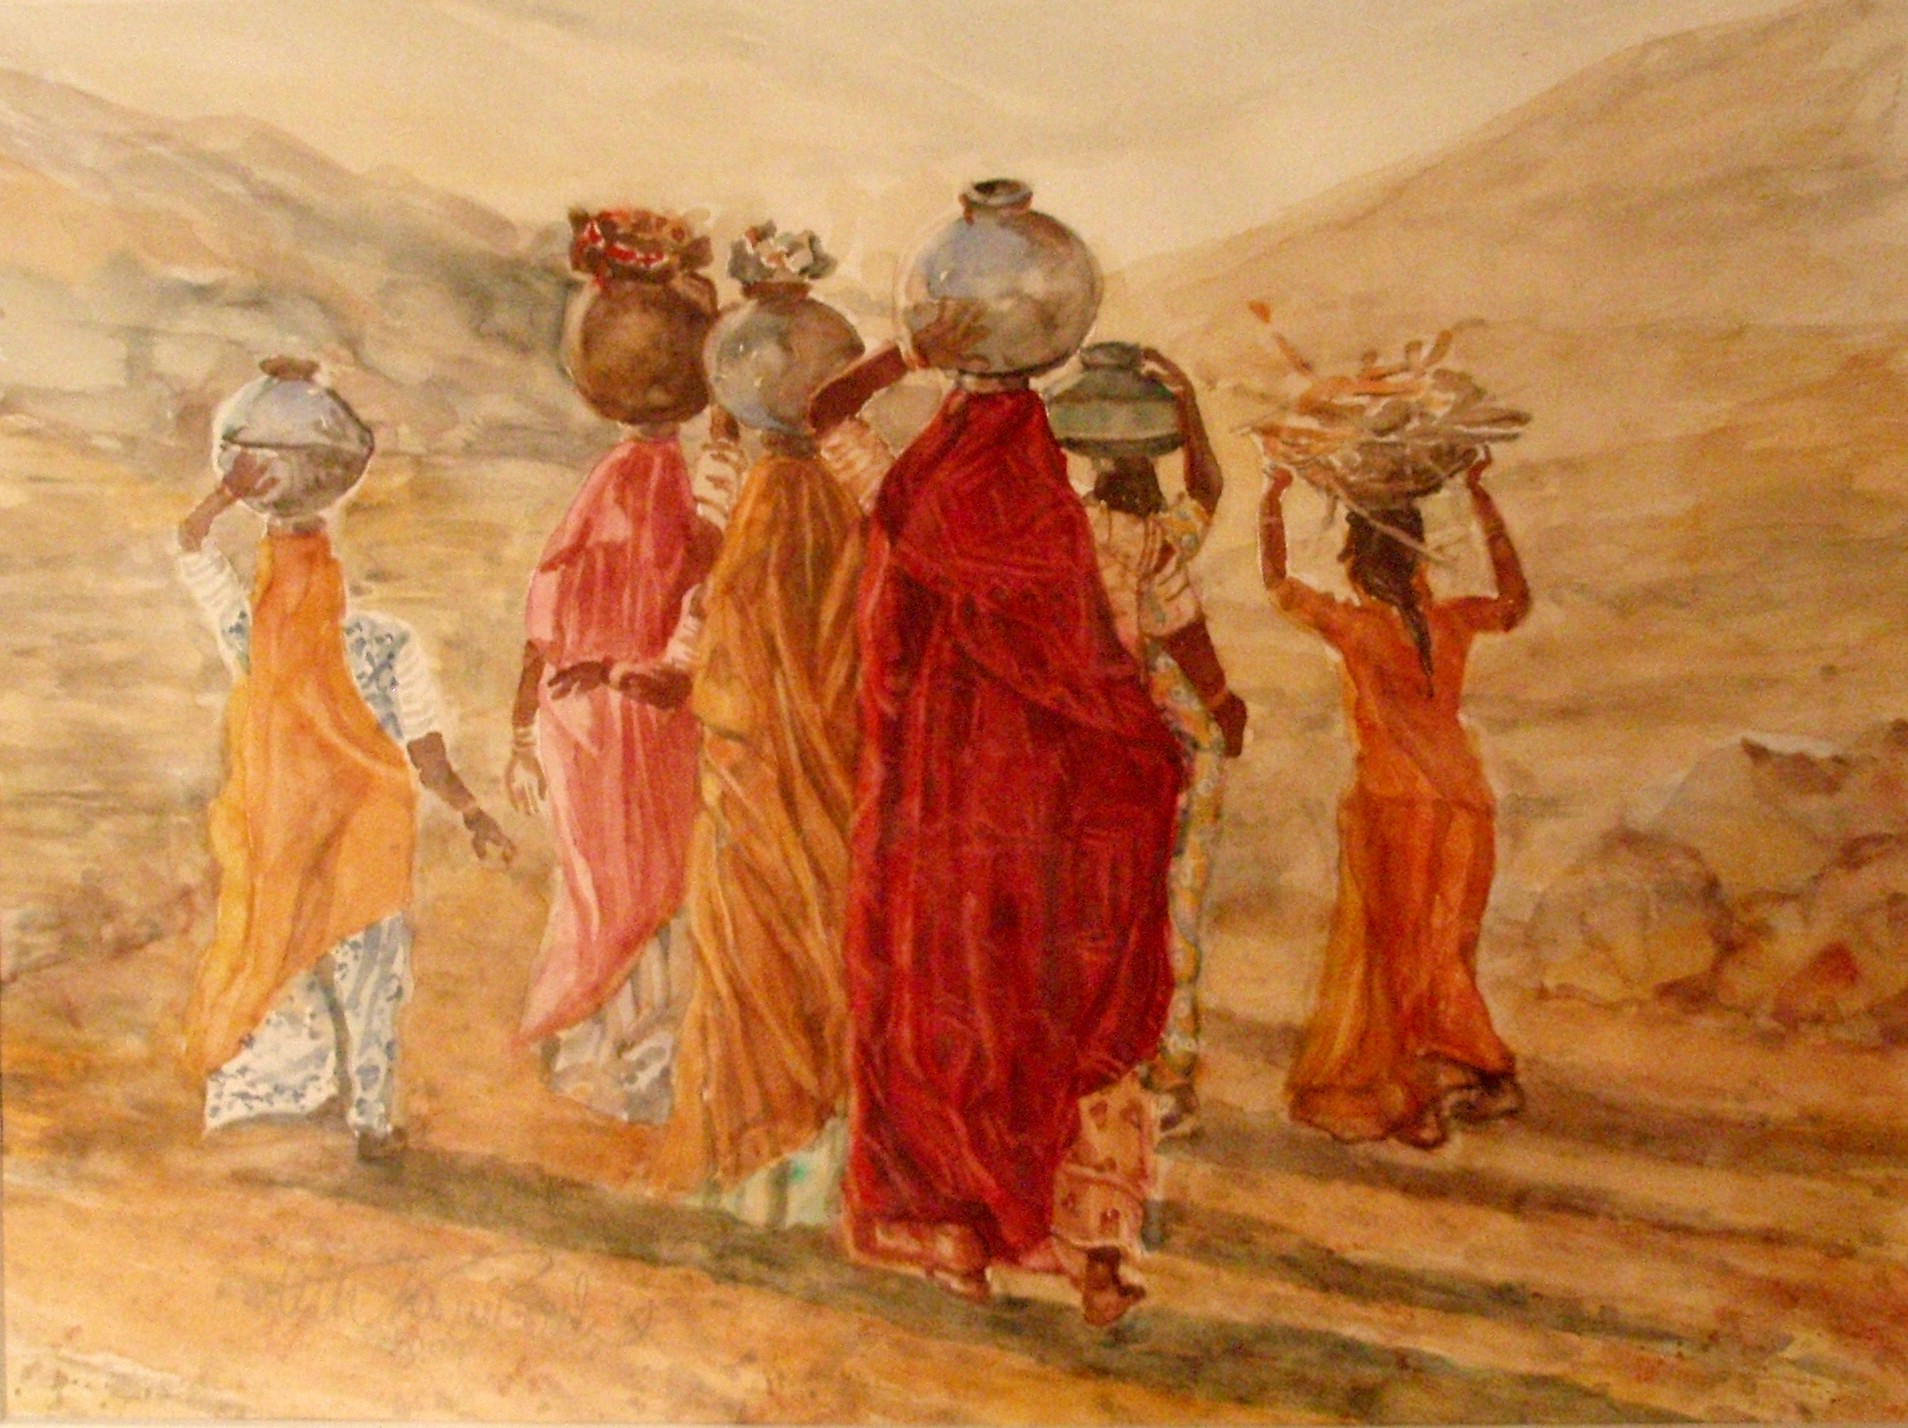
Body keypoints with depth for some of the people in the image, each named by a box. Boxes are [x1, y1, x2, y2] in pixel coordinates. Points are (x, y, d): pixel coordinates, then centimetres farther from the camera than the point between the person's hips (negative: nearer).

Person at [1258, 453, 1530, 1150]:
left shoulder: (1356, 625, -9)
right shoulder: (1450, 621, 5)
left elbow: (1278, 582, 1)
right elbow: (1516, 600, 24)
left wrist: (1274, 498, 10)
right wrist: (1481, 498, 24)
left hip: (1394, 804, -5)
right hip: (1465, 801, 5)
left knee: (1404, 951, 5)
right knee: (1446, 951, 15)